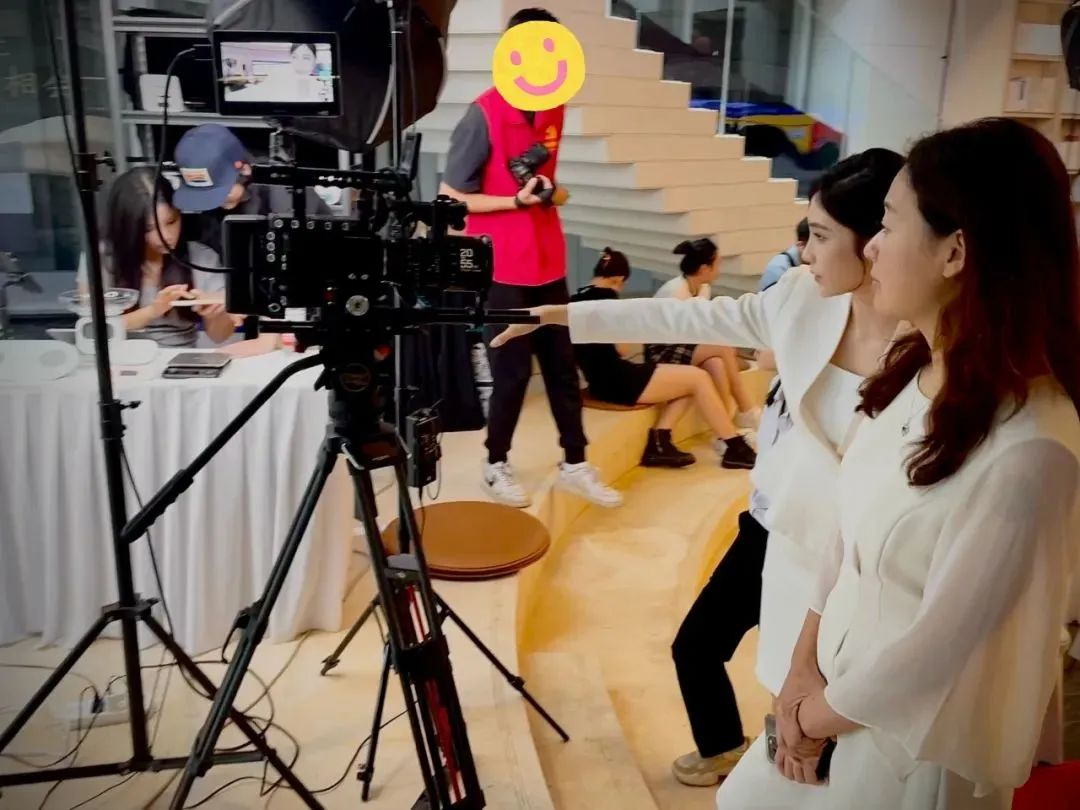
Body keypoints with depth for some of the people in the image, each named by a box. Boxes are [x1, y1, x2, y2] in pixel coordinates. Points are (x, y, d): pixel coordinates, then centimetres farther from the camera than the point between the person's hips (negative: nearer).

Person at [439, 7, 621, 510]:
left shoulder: (554, 111, 6)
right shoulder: (483, 115, -14)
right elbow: (450, 197, -11)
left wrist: (548, 191, 4)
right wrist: (516, 201, -18)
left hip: (548, 261, 6)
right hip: (500, 269, -6)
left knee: (562, 365, 9)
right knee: (512, 370, 2)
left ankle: (575, 465, 21)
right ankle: (496, 466, 21)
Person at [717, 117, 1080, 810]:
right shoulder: (917, 371, -5)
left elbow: (937, 647, -24)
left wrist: (813, 718, -10)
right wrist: (805, 665, -3)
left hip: (919, 750, -6)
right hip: (840, 690, 6)